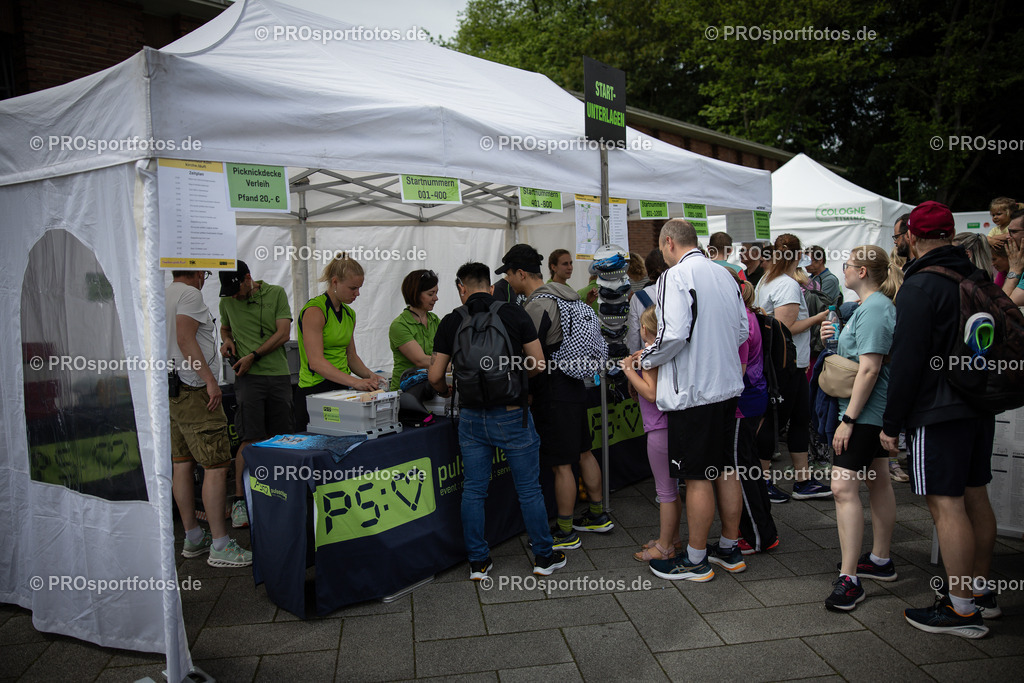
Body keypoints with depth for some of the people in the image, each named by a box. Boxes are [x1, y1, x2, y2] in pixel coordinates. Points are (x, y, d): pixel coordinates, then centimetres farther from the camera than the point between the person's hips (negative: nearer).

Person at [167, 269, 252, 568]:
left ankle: (193, 538, 21)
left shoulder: (162, 295, 18)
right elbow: (185, 339, -19)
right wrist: (210, 380, -21)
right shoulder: (190, 294, -9)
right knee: (216, 465, -8)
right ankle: (220, 546, -7)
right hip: (192, 389, -10)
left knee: (182, 463, 12)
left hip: (169, 389, 10)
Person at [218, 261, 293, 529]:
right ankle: (240, 500, 0)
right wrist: (227, 341, 6)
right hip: (249, 377, 0)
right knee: (251, 439, -7)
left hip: (279, 374, 0)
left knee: (277, 437, 5)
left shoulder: (276, 293, 3)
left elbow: (283, 333, -4)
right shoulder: (227, 301, 12)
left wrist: (254, 355, -8)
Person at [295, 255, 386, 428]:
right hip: (315, 390, -7)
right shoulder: (314, 310, -11)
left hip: (342, 388, 7)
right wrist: (354, 382, -27)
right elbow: (316, 362, -20)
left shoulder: (349, 313, 13)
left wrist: (370, 376, 2)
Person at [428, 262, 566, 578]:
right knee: (529, 489, 10)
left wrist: (447, 391, 23)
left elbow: (435, 376, 1)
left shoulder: (451, 322, 0)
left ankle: (478, 562, 20)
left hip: (471, 416, 2)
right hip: (512, 413, -1)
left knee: (473, 490, 12)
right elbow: (538, 363, -4)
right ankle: (544, 556, 22)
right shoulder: (514, 314, -3)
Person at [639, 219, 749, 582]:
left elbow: (673, 334, -23)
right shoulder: (724, 274, 10)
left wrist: (645, 359, -7)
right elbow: (742, 330, 14)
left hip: (693, 391, -8)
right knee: (725, 470, 16)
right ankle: (729, 549, 29)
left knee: (697, 478, 2)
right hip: (727, 385, 8)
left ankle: (695, 559, 15)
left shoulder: (675, 276, -14)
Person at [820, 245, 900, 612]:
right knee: (878, 482, 18)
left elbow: (869, 368, -23)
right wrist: (836, 338, 6)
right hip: (876, 410, 11)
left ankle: (849, 579, -9)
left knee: (844, 487, -13)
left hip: (865, 410, -11)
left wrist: (848, 419, -22)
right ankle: (880, 561, 31)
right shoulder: (880, 304, 14)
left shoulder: (873, 308, -18)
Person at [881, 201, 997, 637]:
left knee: (946, 504, -4)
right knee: (975, 497, 16)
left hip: (939, 411, -9)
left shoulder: (920, 286, -15)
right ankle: (981, 592, 27)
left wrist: (891, 423, -11)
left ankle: (962, 609, 2)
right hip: (981, 405, 9)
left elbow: (907, 360, -17)